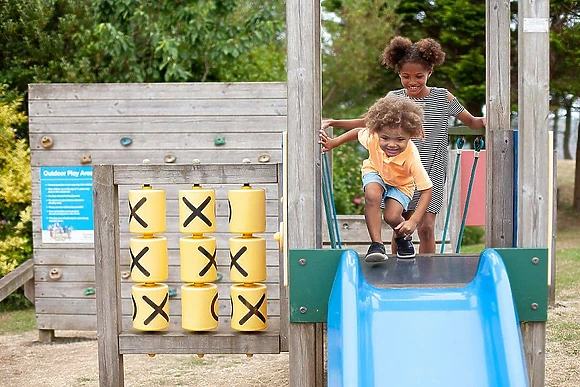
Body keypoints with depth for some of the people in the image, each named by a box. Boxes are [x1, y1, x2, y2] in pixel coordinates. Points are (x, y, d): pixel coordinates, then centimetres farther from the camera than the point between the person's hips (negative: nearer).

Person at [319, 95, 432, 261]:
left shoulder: (411, 158, -41)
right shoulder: (373, 138, -34)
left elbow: (426, 190, -37)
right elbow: (358, 132, -8)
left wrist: (413, 221, -44)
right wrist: (333, 143, -9)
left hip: (401, 183, -2)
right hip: (375, 172, 2)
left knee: (392, 217, -21)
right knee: (372, 196, -31)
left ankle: (402, 238, 17)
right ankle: (376, 244, -21)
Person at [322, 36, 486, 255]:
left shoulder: (443, 98, 0)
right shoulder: (394, 99, 4)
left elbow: (471, 122, 7)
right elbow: (369, 122, 13)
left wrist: (486, 121, -16)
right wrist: (333, 123, 5)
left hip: (431, 173, -2)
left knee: (426, 227, -8)